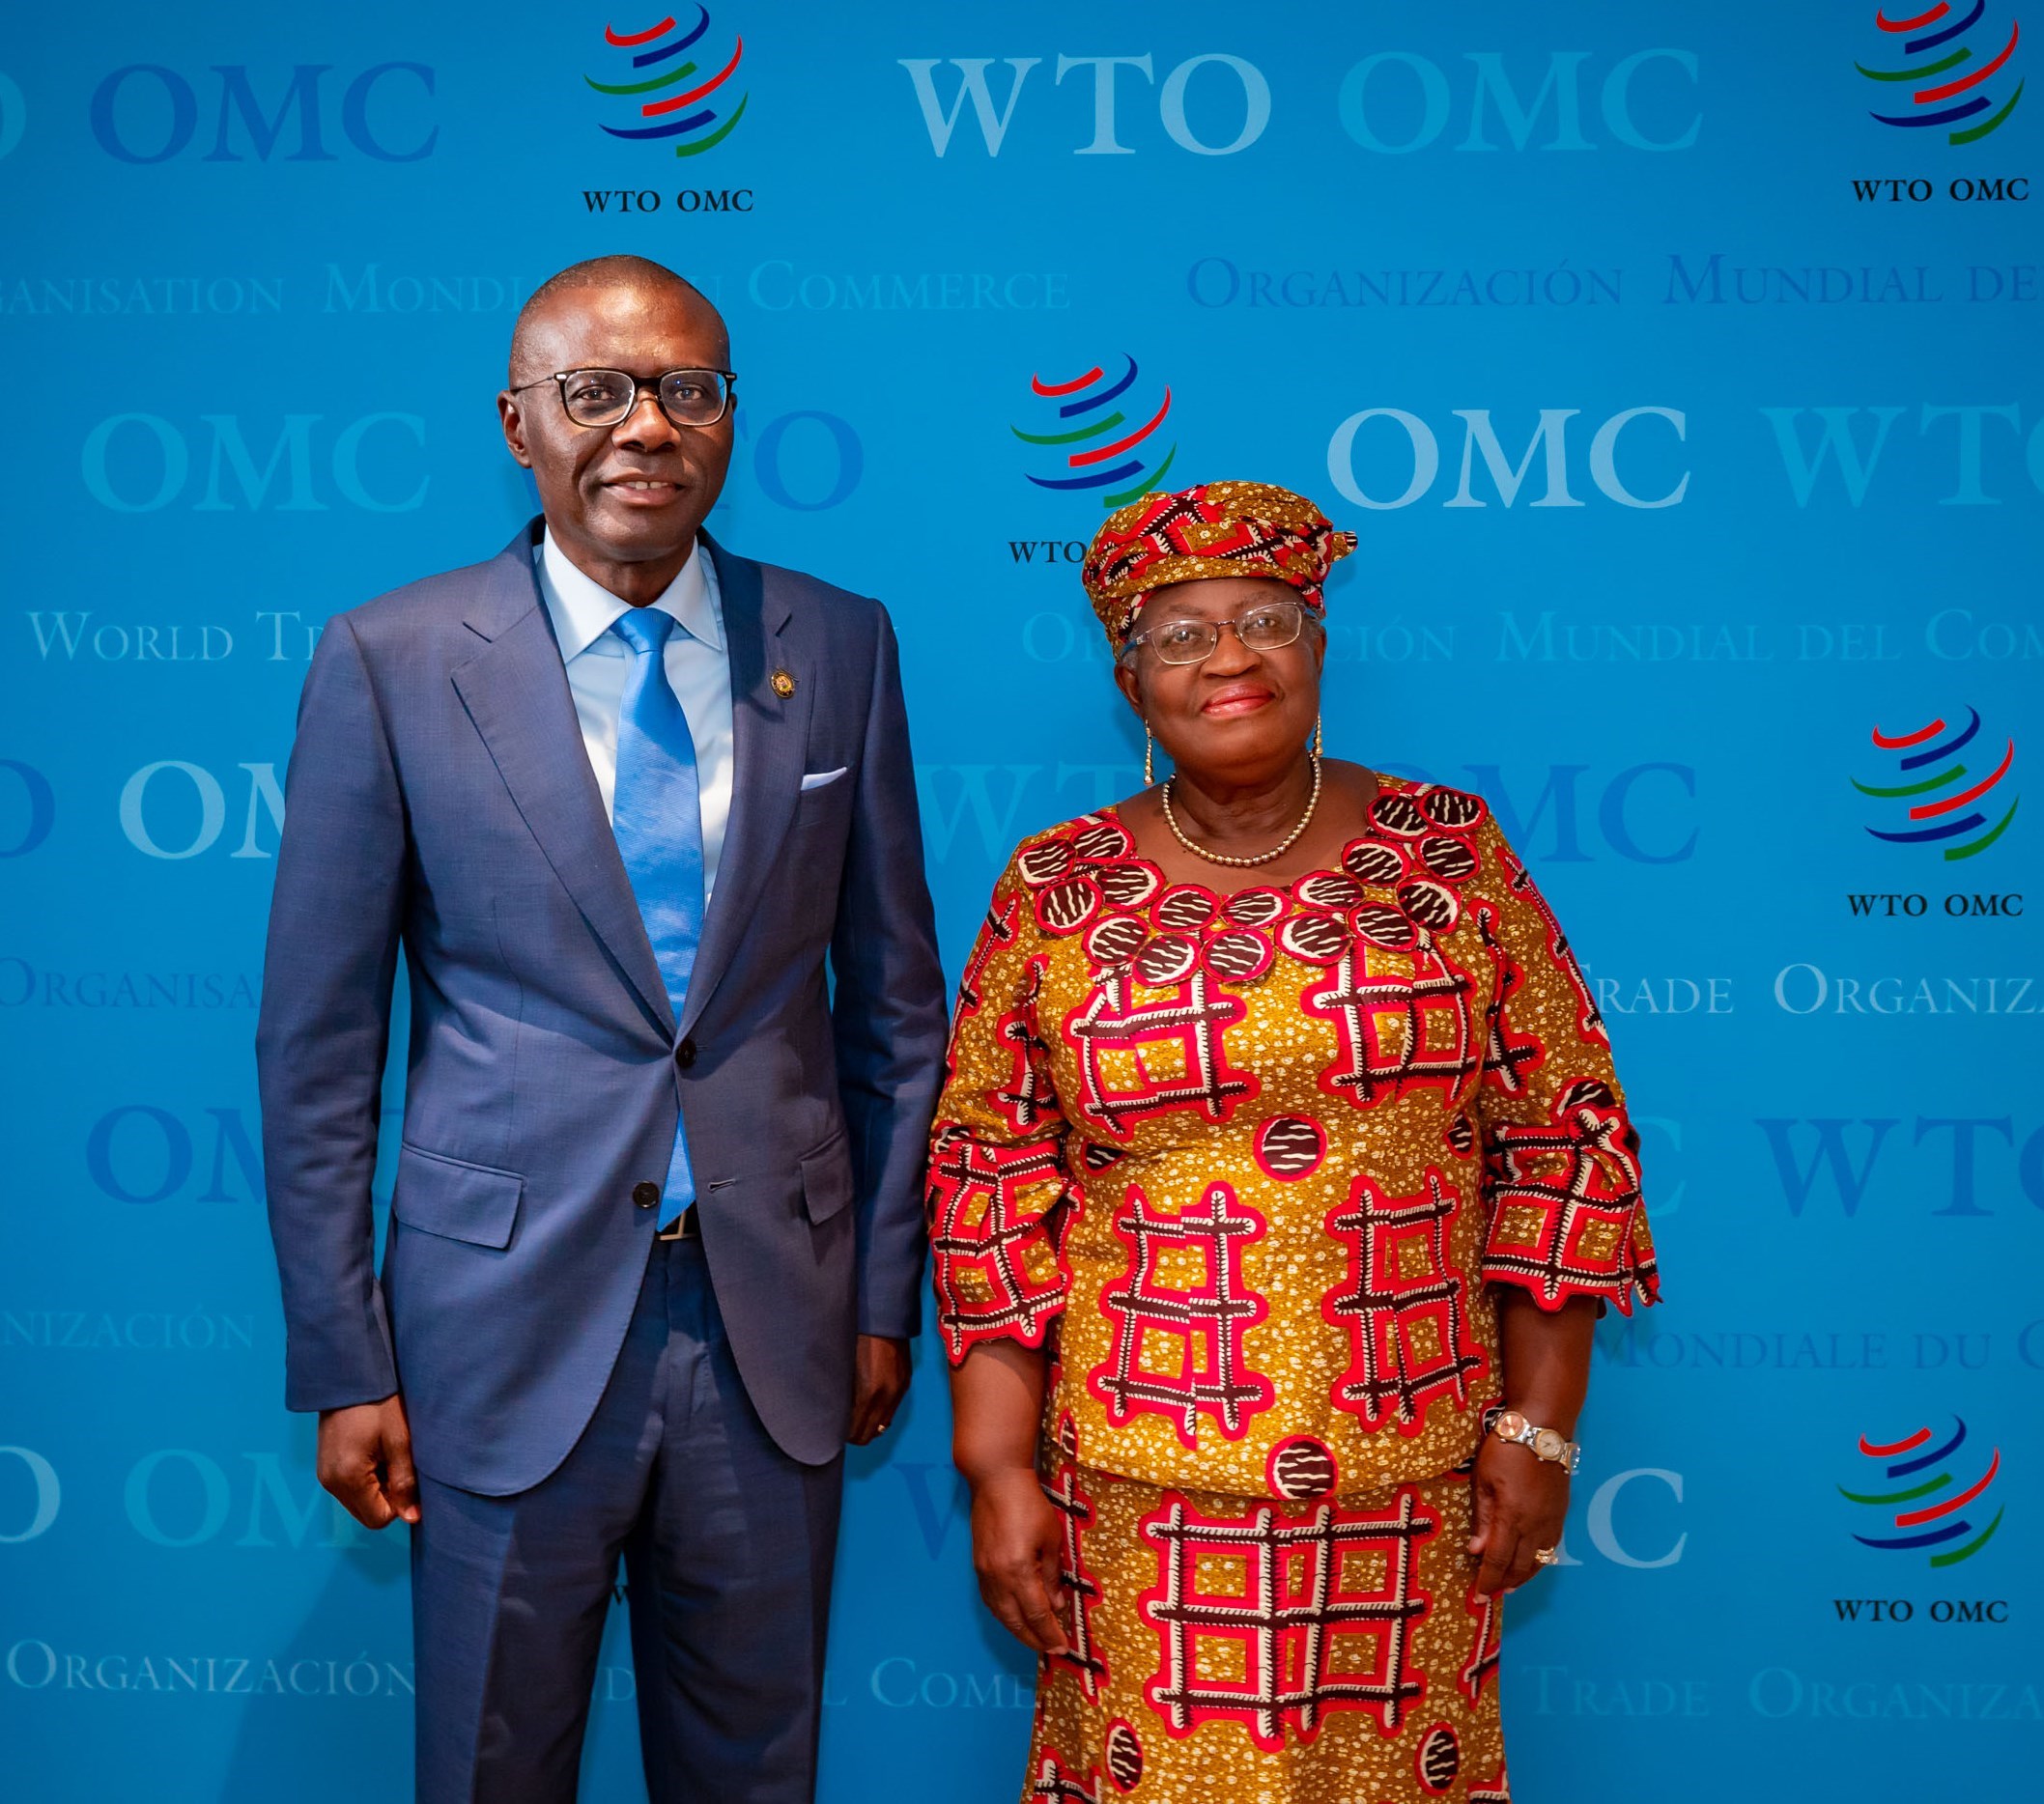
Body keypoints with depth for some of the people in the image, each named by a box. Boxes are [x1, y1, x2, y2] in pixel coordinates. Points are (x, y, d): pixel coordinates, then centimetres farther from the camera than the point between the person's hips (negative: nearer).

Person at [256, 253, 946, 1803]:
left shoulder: (839, 647, 1)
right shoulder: (389, 663, -5)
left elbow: (895, 996, 7)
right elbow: (318, 1040, -2)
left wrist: (886, 1292, 7)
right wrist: (341, 1366, -3)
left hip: (775, 1326, 2)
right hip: (512, 1326, -2)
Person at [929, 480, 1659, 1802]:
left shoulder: (1449, 854, 0)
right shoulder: (1056, 890, 1)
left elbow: (1561, 1142, 2)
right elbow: (991, 1185, 2)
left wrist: (1539, 1426, -1)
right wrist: (999, 1466, -2)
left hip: (1409, 1482, 0)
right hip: (1140, 1493, 0)